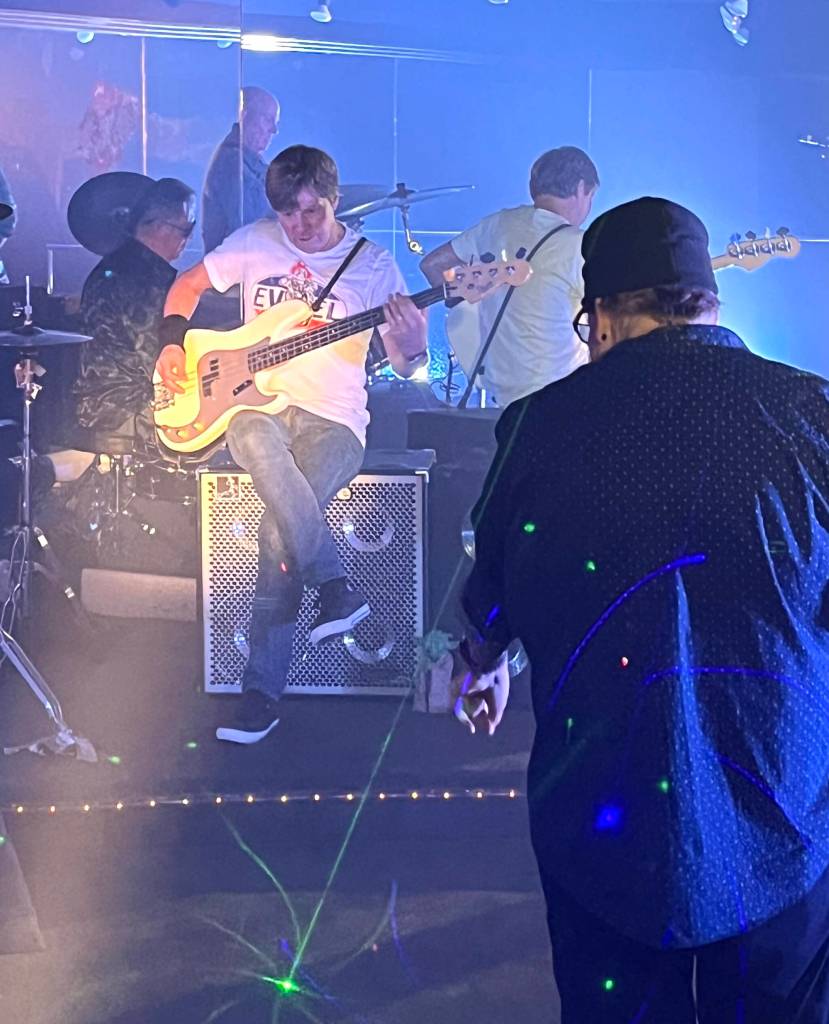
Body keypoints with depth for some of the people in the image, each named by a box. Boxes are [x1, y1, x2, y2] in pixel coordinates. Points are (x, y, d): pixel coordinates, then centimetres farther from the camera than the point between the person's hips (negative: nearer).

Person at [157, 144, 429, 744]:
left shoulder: (374, 265, 0)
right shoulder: (256, 244, 6)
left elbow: (403, 366, -4)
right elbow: (188, 284, 20)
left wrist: (413, 348, -27)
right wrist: (174, 342, 3)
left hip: (335, 419, -2)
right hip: (256, 403, 2)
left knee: (281, 527, -28)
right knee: (255, 441, -38)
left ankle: (263, 691, -15)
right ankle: (337, 589, -28)